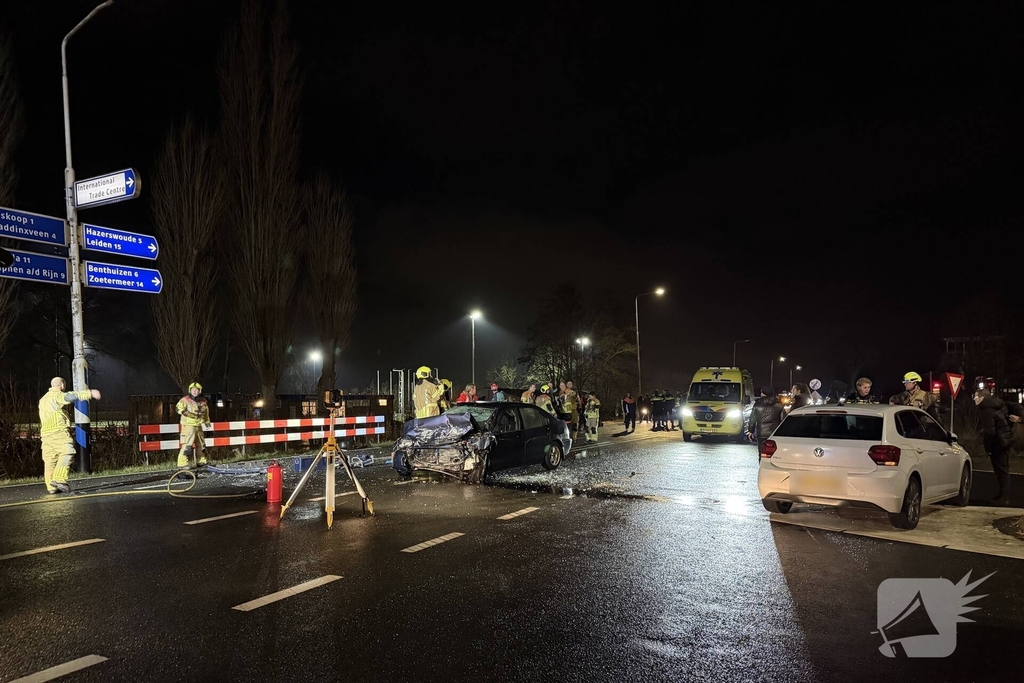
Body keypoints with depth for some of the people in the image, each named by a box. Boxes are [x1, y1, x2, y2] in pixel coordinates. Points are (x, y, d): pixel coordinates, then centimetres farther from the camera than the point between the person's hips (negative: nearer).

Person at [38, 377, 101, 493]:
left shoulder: (43, 399, 28)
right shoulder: (56, 395, -1)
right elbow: (71, 396, -18)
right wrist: (90, 393, -23)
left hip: (46, 432, 9)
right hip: (58, 430, -9)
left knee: (50, 460, 7)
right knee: (66, 453, -17)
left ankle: (51, 487, 6)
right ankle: (59, 479, -31)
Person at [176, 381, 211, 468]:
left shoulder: (203, 401, 11)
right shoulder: (185, 400, -7)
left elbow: (206, 412, 26)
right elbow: (178, 408, -19)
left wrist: (207, 421, 30)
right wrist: (184, 412, -35)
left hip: (198, 425, 7)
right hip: (188, 425, -7)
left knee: (200, 444, 16)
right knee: (187, 445, -14)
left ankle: (201, 461, 30)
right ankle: (183, 463, -13)